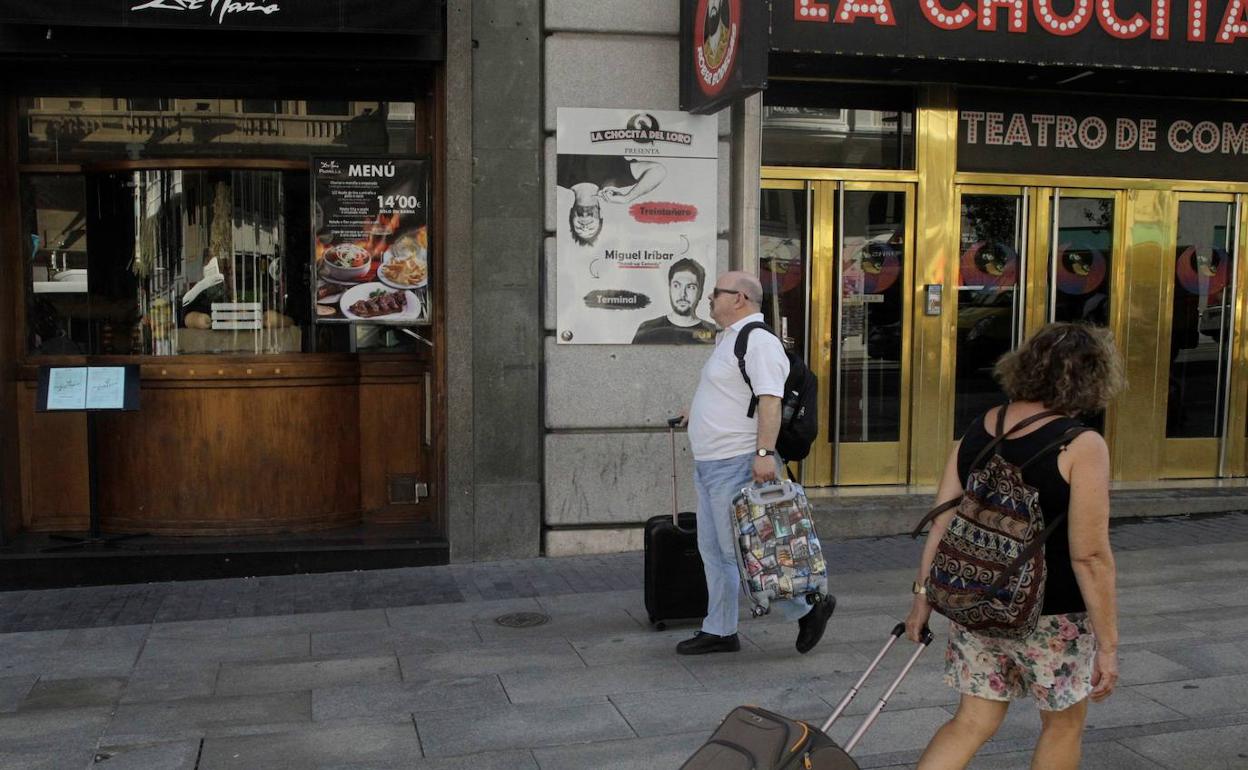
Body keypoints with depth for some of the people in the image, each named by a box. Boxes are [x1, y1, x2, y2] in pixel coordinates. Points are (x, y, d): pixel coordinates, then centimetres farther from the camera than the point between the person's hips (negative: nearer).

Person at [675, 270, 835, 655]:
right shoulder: (729, 340, 17)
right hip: (711, 465, 11)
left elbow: (770, 400, -24)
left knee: (740, 551, -8)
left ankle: (808, 608, 5)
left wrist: (764, 453, -31)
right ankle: (719, 630, 21)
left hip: (736, 465, -10)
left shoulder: (758, 341, -15)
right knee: (714, 550, 13)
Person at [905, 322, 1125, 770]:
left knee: (973, 722, 15)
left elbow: (940, 523, 3)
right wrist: (1107, 644, -10)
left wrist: (923, 594, 11)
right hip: (1051, 615, -5)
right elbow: (1089, 556, -17)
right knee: (1063, 723, 19)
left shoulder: (977, 430, 1)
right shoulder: (1081, 447, -15)